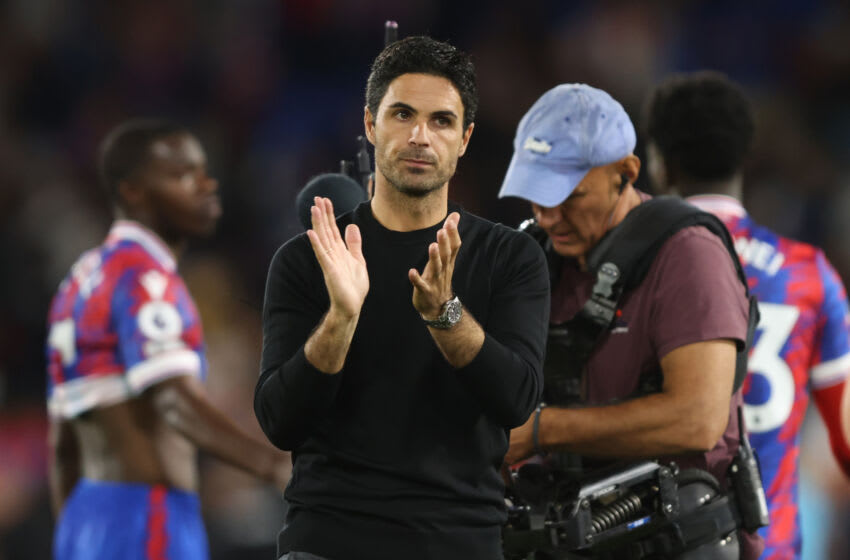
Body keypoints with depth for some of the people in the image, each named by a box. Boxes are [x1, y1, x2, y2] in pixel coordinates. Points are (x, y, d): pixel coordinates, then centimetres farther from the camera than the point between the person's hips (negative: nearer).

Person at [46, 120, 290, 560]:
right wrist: (274, 466, -39)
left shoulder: (82, 280, 20)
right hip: (146, 523, -10)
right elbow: (176, 402, -26)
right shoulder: (141, 273, -10)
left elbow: (63, 443, 23)